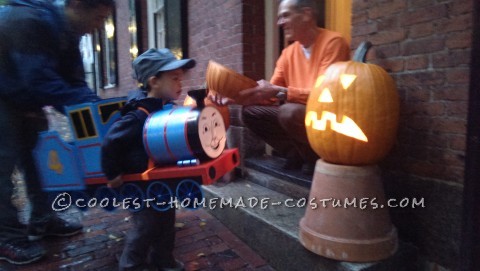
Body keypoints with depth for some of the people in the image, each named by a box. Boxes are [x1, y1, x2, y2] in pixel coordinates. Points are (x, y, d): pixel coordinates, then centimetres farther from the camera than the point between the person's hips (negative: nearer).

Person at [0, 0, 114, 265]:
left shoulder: (66, 32, -1)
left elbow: (73, 80, -3)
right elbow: (39, 79, -37)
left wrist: (96, 104, -19)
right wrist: (87, 104, -37)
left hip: (26, 101, 9)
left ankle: (42, 220, 21)